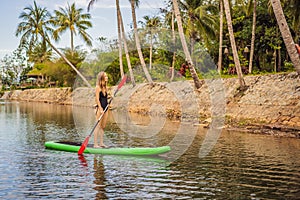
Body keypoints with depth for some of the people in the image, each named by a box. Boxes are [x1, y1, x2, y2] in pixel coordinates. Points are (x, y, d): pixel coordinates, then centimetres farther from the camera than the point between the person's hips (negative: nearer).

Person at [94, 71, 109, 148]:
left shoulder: (105, 87, 13)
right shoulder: (98, 87, -9)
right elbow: (97, 99, -14)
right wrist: (100, 109, -19)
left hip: (105, 108, 7)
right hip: (100, 108, -7)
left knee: (103, 127, 9)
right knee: (98, 126, -6)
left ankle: (101, 143, 15)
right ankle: (95, 144, -4)